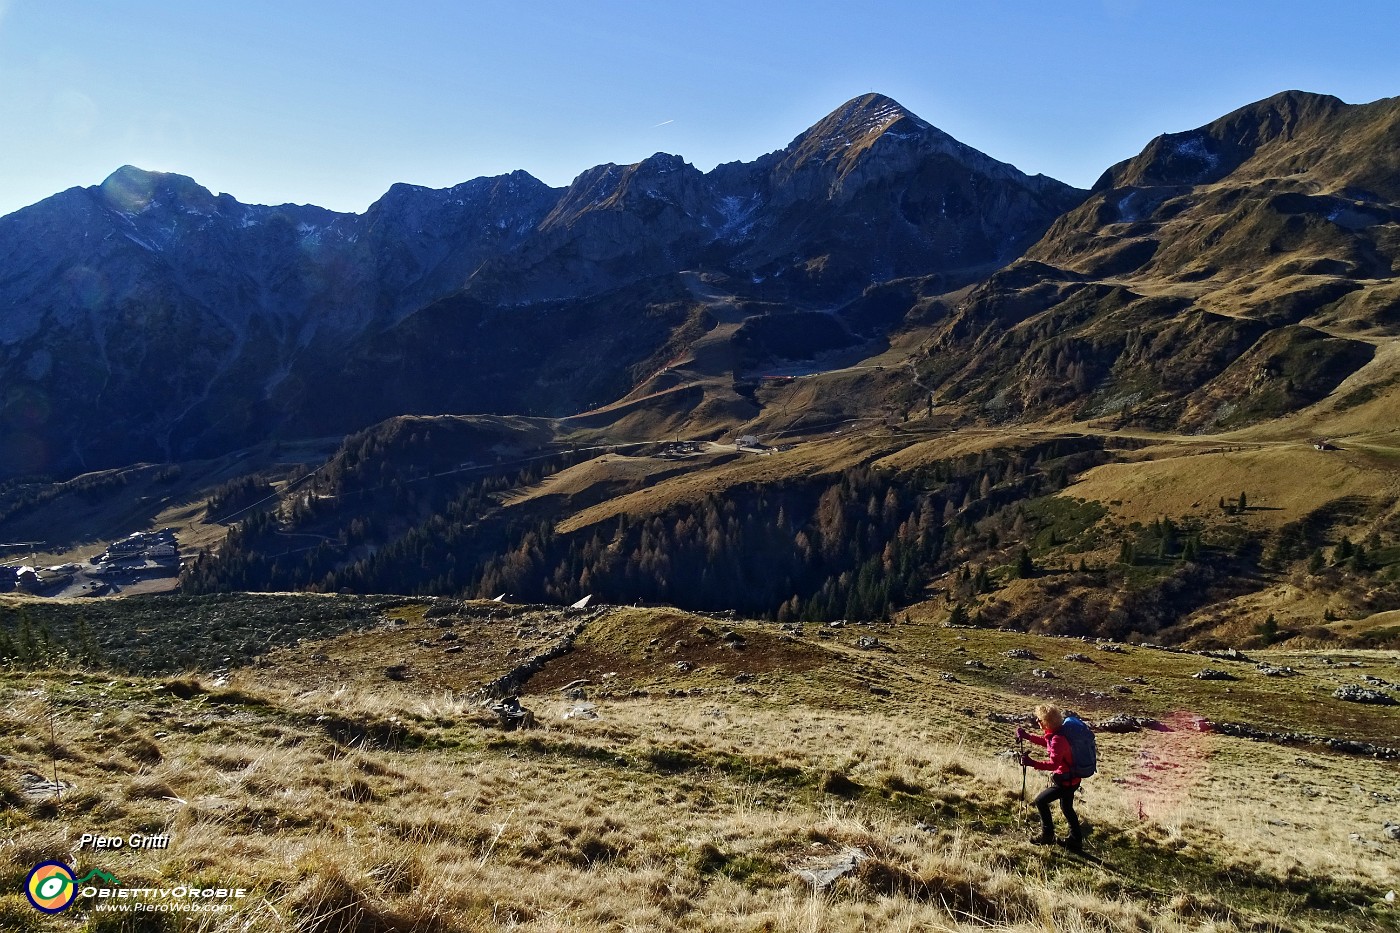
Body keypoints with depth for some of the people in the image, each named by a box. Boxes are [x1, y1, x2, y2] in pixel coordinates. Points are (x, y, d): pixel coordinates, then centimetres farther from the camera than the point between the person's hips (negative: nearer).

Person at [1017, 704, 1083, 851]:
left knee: (1040, 800, -1)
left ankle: (1047, 835, 11)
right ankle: (1075, 841, 34)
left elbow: (1054, 764, -35)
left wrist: (1032, 763, -38)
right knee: (1067, 807, 24)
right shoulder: (1055, 734, 1)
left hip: (1066, 781, -10)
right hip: (1071, 779, 10)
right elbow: (1044, 741, 21)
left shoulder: (1057, 739, -29)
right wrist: (1026, 735, 11)